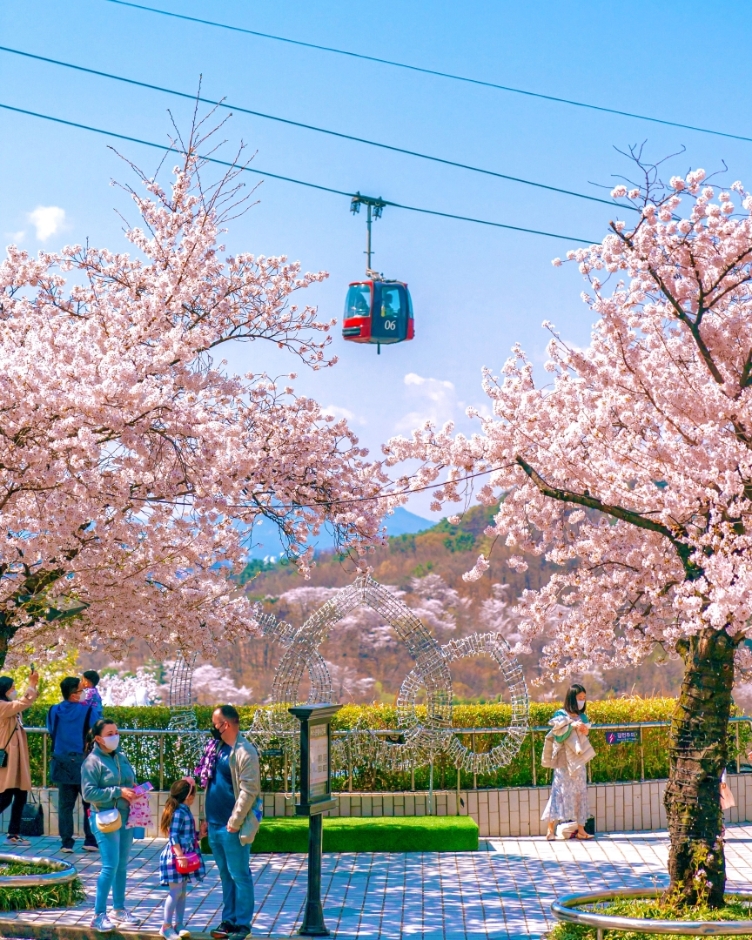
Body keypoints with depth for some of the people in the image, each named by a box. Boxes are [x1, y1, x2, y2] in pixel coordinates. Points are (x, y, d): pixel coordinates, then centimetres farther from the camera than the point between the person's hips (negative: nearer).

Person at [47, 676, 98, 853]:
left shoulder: (54, 711, 3)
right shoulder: (87, 710, -9)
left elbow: (51, 733, 12)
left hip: (62, 763, 3)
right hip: (82, 761, -3)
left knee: (65, 805, 8)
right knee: (89, 804, 6)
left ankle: (66, 842, 6)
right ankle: (90, 840, 5)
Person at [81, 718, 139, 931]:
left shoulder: (122, 758, 11)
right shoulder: (93, 761, -9)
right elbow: (88, 792, -16)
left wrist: (135, 792, -3)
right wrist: (118, 792, -19)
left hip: (126, 818, 7)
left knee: (122, 865, 13)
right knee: (110, 866, -12)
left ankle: (119, 909, 25)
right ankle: (99, 915, -6)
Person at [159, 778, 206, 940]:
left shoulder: (186, 811, 12)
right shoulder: (178, 812, -17)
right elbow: (173, 837, -22)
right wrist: (180, 855, -27)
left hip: (185, 856, 10)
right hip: (176, 857, -10)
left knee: (182, 892, 12)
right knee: (176, 892, -6)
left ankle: (178, 924, 18)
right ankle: (166, 926, 1)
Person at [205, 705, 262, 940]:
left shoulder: (245, 752, -15)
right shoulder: (219, 749, 11)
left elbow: (249, 791, -17)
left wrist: (234, 822, -17)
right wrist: (206, 818, 15)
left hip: (232, 827, -8)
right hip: (215, 824, 8)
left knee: (239, 876, 0)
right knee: (225, 875, 15)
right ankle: (228, 920, 23)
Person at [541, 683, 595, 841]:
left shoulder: (583, 717, 10)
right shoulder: (560, 715, -4)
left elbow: (585, 741, 13)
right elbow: (558, 737, -14)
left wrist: (586, 732, -7)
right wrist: (572, 726, -20)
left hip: (579, 761, 5)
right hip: (563, 761, -5)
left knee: (580, 792, 3)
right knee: (560, 791, -8)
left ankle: (581, 830, 6)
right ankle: (551, 830, -6)